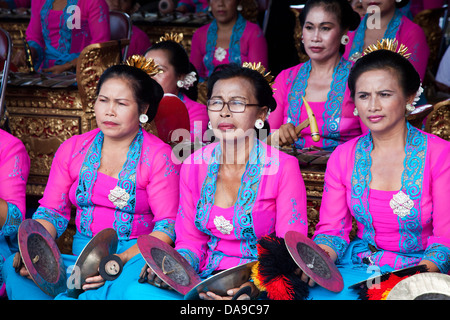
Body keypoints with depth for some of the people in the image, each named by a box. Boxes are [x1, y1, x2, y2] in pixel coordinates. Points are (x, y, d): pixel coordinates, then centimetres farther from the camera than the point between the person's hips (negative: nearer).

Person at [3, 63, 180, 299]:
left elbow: (168, 226, -8)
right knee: (14, 267, -23)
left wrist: (122, 260, -25)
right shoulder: (72, 149, 13)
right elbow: (51, 211, 11)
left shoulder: (159, 156, -1)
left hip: (134, 259, -4)